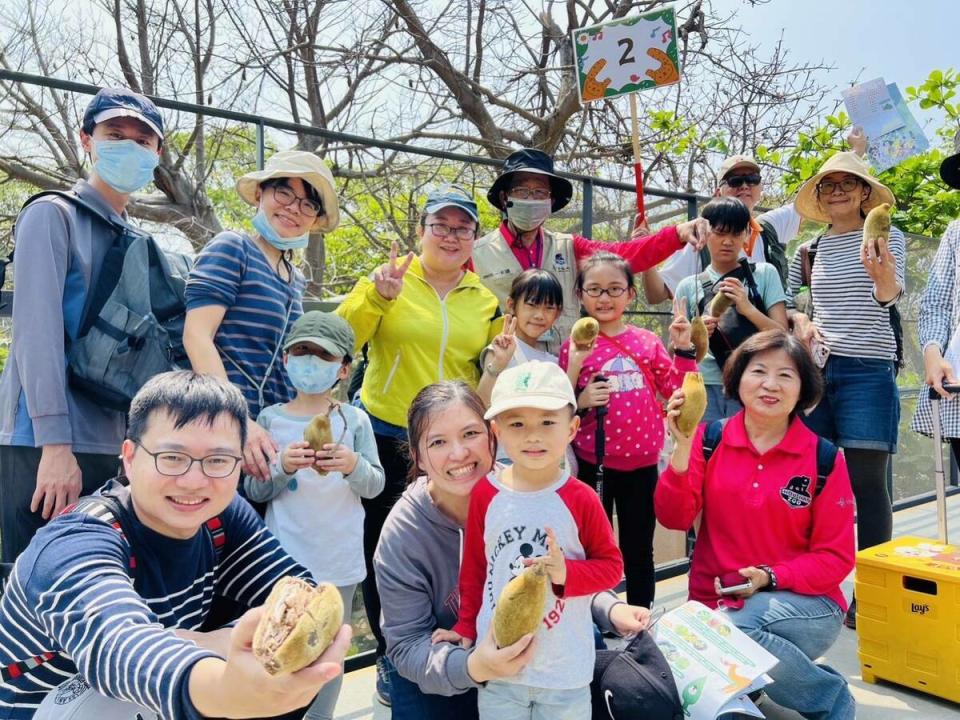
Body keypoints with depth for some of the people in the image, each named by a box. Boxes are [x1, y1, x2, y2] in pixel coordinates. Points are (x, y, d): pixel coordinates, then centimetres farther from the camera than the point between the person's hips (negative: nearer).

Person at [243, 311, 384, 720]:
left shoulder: (354, 420, -2)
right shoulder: (270, 419, -1)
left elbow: (374, 486, -5)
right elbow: (253, 492, -1)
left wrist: (354, 466, -25)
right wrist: (282, 467, -20)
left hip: (339, 561, 0)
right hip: (284, 559, 0)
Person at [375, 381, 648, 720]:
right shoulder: (402, 537, -24)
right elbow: (408, 645, -20)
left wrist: (610, 609, -20)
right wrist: (470, 667, -38)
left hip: (526, 658, 2)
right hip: (439, 678, -2)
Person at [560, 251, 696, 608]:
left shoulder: (648, 342, 3)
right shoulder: (574, 347, -4)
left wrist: (683, 348, -5)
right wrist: (580, 402, -19)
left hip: (641, 463, 2)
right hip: (592, 464, -2)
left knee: (639, 549, 15)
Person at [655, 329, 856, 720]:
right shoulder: (710, 439, -2)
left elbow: (835, 558, -2)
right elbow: (674, 518, -13)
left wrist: (769, 578, -18)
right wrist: (682, 448, -26)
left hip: (804, 605, -2)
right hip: (715, 602, 2)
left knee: (738, 627, -34)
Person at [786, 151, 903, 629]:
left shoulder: (888, 236, 2)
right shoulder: (809, 250, 13)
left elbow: (891, 296, -13)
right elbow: (781, 300, 21)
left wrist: (882, 276, -37)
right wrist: (799, 320, -2)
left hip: (867, 369, -4)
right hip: (815, 369, 4)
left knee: (866, 481, -5)